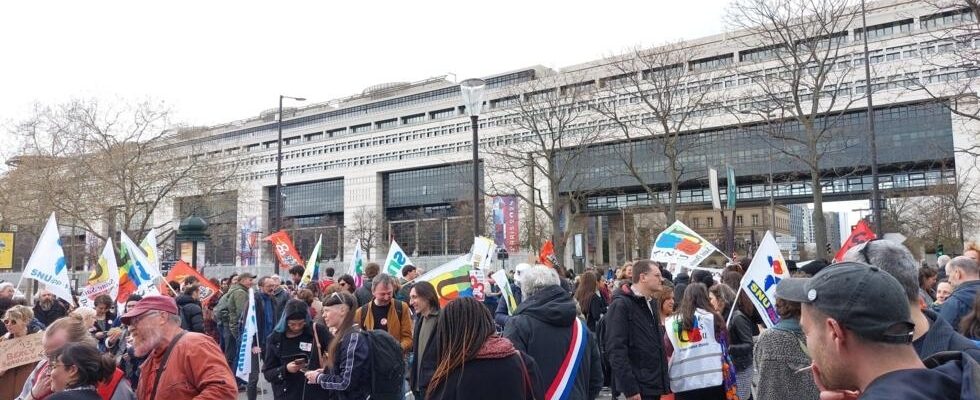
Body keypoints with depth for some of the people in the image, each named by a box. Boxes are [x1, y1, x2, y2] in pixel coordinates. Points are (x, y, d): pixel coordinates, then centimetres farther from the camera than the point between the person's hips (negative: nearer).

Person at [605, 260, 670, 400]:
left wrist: (665, 381, 13)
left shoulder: (651, 304, 16)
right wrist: (630, 388, -22)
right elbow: (616, 349, -19)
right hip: (638, 388, -8)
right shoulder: (621, 304, -12)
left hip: (655, 384, 8)